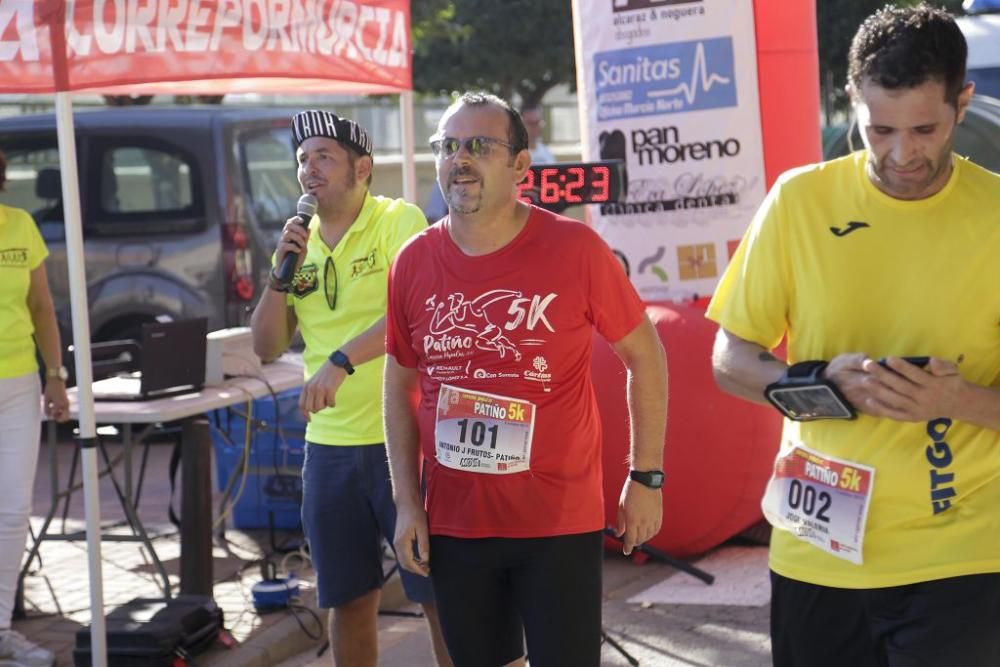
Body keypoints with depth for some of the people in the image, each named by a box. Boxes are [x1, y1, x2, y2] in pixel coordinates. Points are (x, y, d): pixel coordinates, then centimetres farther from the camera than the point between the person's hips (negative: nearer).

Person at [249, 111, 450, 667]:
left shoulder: (398, 221, -9)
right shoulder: (300, 241, 10)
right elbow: (268, 348, 9)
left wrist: (341, 361, -34)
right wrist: (282, 273, -5)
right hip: (329, 447, 6)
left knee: (439, 594, 0)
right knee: (350, 600, 15)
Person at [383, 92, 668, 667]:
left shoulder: (575, 249, -11)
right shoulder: (413, 263, -1)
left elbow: (645, 356, -1)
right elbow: (400, 385, 10)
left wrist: (647, 477, -2)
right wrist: (407, 502, 5)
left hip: (560, 523, -3)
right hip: (454, 525, 3)